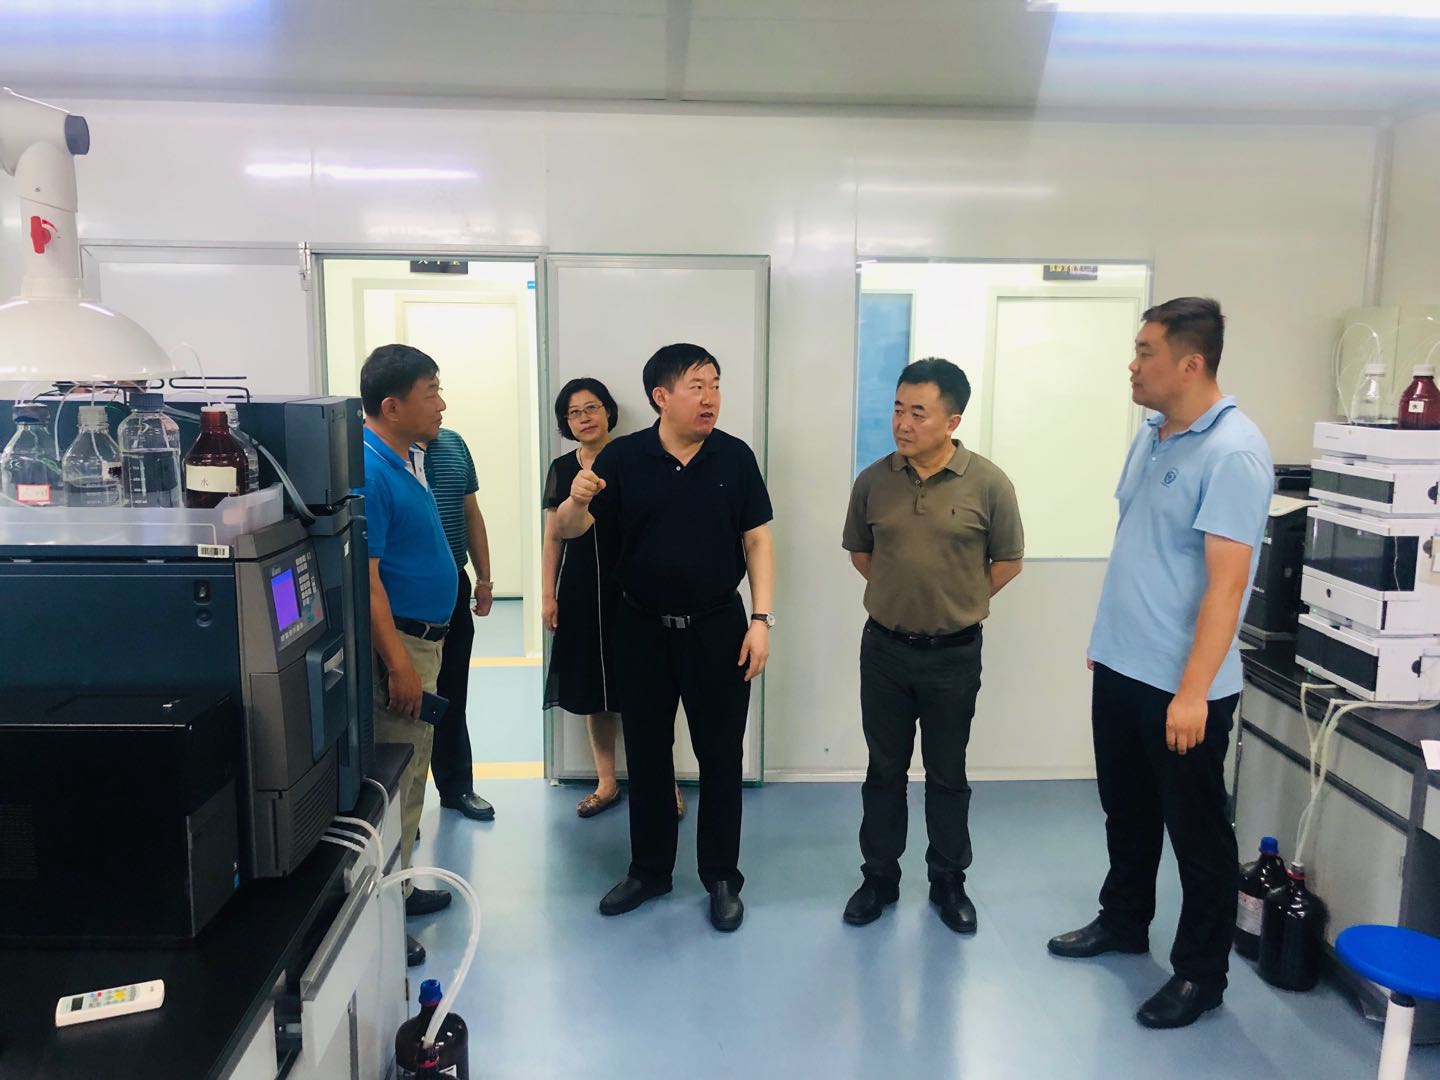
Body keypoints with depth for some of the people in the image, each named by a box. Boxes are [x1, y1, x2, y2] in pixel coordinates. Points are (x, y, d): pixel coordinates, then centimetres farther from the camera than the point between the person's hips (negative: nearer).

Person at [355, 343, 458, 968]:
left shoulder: (406, 458, 10)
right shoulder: (368, 470, -20)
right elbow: (363, 578, -24)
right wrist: (399, 665, -26)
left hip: (424, 634, 10)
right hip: (397, 641, -10)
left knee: (411, 774, 19)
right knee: (392, 780, -2)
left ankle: (398, 886, 34)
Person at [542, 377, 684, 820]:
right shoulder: (561, 468, 7)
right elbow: (554, 537, 10)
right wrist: (548, 595, 6)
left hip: (629, 587, -4)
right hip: (580, 588, 4)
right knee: (593, 688, 10)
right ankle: (606, 782, 23)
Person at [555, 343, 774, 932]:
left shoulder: (735, 456, -5)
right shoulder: (622, 457, -6)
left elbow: (756, 540, -1)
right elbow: (567, 530, -8)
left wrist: (761, 619, -8)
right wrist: (577, 500, -31)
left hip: (717, 628, -1)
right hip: (642, 629, 1)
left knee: (721, 755, 8)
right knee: (646, 753, 13)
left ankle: (722, 879, 25)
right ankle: (649, 870, 31)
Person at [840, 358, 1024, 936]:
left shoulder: (988, 483, -11)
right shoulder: (873, 480, -4)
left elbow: (1007, 561, 0)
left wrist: (958, 602, 1)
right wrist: (899, 593, 8)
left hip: (953, 654, -2)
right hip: (884, 648, 2)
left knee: (947, 775, 12)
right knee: (884, 770, 13)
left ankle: (949, 882, 29)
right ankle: (879, 878, 28)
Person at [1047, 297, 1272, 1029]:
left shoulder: (1233, 453, -19)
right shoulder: (1150, 435, 7)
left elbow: (1226, 582, -22)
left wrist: (1192, 691, -24)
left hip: (1179, 684, -8)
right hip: (1120, 666, 8)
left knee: (1196, 832, 9)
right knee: (1127, 810, 23)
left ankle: (1201, 972, 25)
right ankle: (1123, 922, 42)